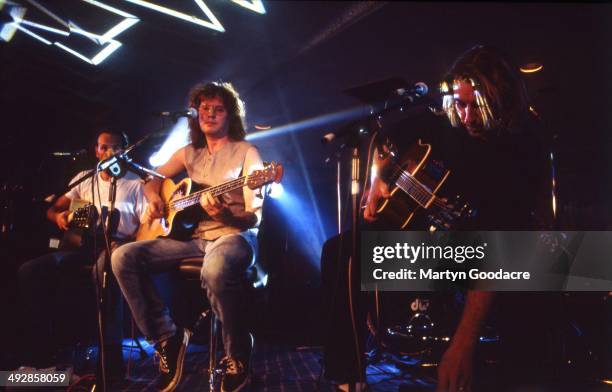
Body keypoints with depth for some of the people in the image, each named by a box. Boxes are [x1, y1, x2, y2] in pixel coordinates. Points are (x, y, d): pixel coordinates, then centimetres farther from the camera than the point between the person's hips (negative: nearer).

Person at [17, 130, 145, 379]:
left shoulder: (136, 183, 6)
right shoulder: (84, 178, 18)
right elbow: (52, 209, 21)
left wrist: (128, 247, -21)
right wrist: (59, 217, -5)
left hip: (117, 244, -5)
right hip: (83, 243, 5)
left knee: (104, 269, -41)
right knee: (30, 270, -19)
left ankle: (111, 361, -39)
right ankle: (40, 356, -13)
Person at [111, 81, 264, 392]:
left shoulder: (246, 152, -1)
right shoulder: (189, 153, 15)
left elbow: (255, 217, -8)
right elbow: (152, 180, 25)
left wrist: (224, 214, -29)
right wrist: (154, 200, 1)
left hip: (234, 234, -5)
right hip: (192, 235, 6)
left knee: (216, 269, -42)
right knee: (124, 257, -14)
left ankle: (238, 357, -18)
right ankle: (168, 337, -4)